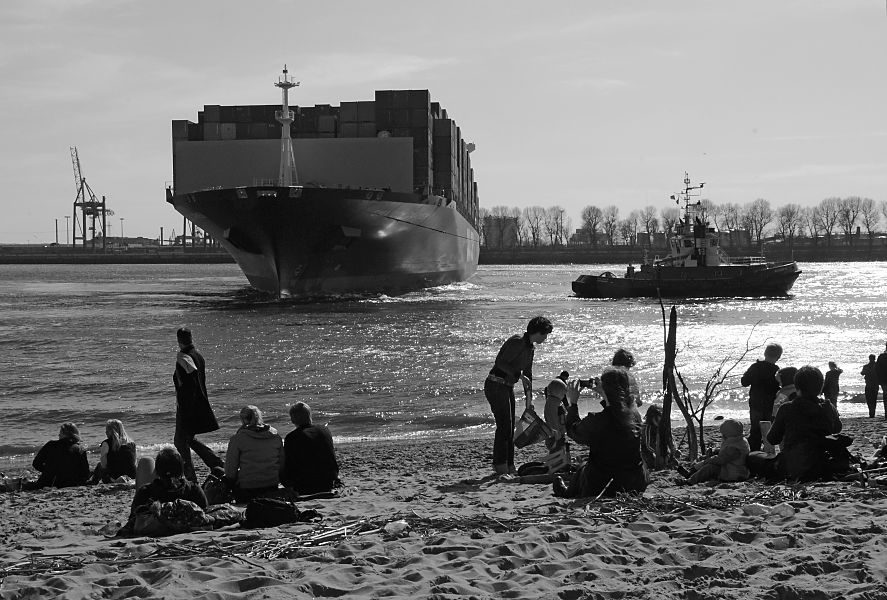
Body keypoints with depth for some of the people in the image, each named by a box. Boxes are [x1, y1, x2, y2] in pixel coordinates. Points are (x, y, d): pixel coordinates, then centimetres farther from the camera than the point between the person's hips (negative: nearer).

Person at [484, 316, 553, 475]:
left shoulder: (530, 347, 13)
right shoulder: (517, 342, -18)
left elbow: (528, 374, 20)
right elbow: (500, 362, -22)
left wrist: (529, 399, 19)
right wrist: (519, 375, -23)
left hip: (507, 387, 10)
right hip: (496, 385, -10)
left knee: (509, 428, 10)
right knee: (504, 426, -10)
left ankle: (509, 466, 15)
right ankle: (499, 465, -6)